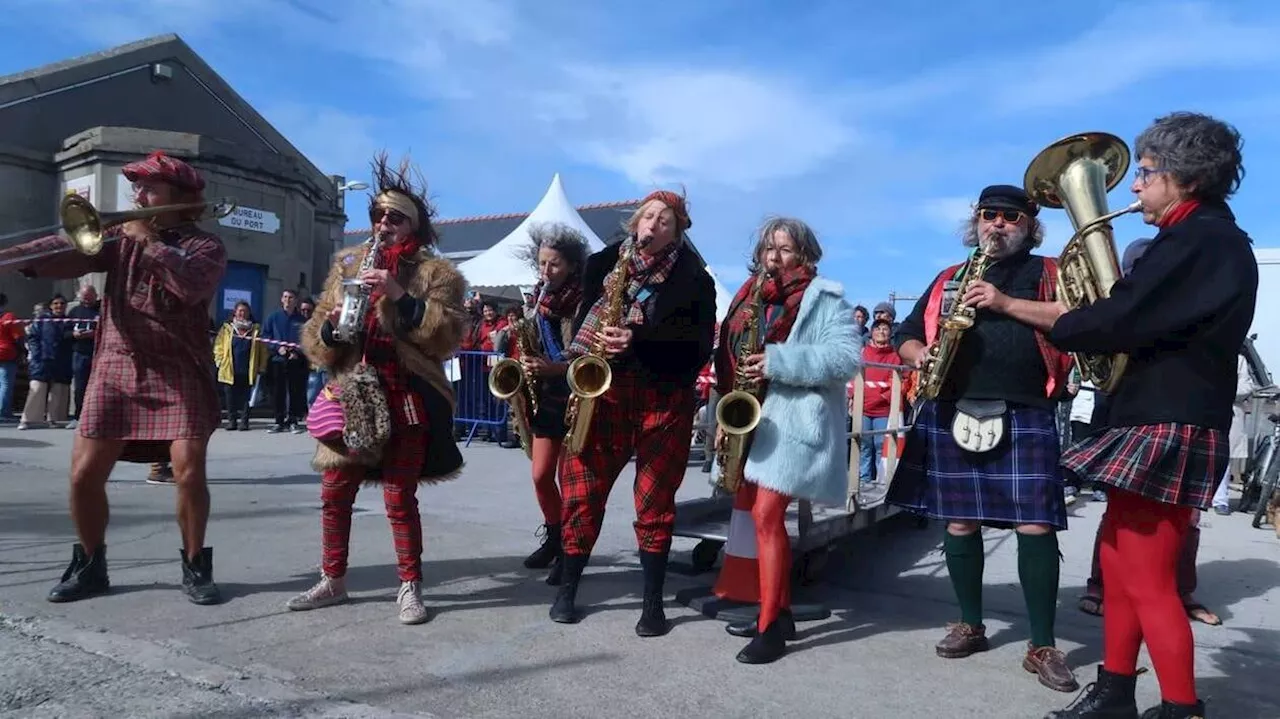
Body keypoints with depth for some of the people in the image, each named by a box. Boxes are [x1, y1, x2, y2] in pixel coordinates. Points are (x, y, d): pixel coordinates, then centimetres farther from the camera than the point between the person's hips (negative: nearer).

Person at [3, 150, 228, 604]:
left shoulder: (206, 246, 2)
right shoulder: (121, 236, 13)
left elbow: (191, 284, -19)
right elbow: (71, 251, -4)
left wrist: (148, 240, -12)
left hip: (179, 373, -4)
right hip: (117, 368, 4)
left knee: (189, 472, -14)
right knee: (84, 474, 1)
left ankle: (195, 567, 5)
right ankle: (89, 566, 21)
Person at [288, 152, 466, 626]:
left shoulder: (435, 273, 2)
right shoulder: (348, 265, 14)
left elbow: (447, 336, -13)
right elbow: (314, 342, 14)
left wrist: (401, 296, -20)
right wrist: (330, 326, -9)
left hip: (406, 400, -4)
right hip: (352, 397, 5)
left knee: (399, 499, 0)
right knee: (334, 494, 10)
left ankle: (410, 588, 14)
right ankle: (333, 581, 27)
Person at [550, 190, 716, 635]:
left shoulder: (694, 279, 1)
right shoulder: (603, 263, 9)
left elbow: (699, 346, -7)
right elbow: (581, 322, 12)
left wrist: (636, 340, -20)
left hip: (664, 399, -2)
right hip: (604, 392, 2)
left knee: (655, 503, 3)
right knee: (580, 492, 3)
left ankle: (654, 603, 16)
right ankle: (568, 589, 21)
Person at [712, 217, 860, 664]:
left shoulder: (825, 298, -4)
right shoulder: (750, 296, 16)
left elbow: (848, 356, -16)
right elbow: (729, 357, 17)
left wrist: (778, 361, -22)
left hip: (794, 420, -7)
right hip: (751, 417, 8)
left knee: (767, 516, -13)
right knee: (758, 513, 10)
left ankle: (770, 629, -3)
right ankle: (780, 612, 24)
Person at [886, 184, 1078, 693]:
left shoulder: (1049, 274, 10)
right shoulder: (948, 278, 18)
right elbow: (907, 333, 18)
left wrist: (1006, 303, -15)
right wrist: (919, 354, -5)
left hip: (1026, 416, -3)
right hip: (951, 413, 3)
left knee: (1035, 525, -6)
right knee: (959, 522, 8)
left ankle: (1043, 646, 5)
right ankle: (971, 625, 23)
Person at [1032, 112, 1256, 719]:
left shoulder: (1201, 241, -16)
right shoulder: (1212, 240, 17)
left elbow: (1113, 324, -21)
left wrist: (1009, 305, -11)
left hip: (1167, 431, -11)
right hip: (1158, 424, 11)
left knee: (1149, 582, -2)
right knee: (1119, 562, 16)